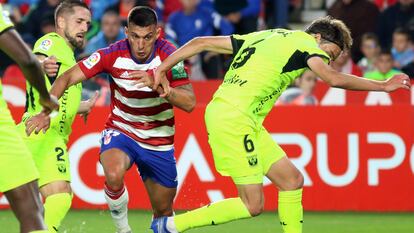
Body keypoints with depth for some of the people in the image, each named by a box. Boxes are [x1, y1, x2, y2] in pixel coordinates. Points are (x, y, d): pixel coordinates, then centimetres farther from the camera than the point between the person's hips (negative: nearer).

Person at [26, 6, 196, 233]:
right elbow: (67, 77, -15)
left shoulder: (168, 55, -17)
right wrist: (46, 113, -29)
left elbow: (189, 103, -22)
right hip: (120, 131, -1)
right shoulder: (113, 54, -17)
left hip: (159, 143, 1)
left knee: (163, 212, 8)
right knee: (114, 175, -34)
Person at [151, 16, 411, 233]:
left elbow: (201, 43, 18)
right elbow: (333, 78, -18)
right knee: (253, 205, -8)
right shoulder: (304, 42, -1)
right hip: (233, 118, -10)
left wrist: (162, 69, 15)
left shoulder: (262, 37, 23)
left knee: (292, 180, 10)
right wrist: (383, 86, -10)